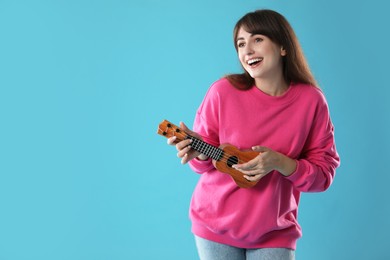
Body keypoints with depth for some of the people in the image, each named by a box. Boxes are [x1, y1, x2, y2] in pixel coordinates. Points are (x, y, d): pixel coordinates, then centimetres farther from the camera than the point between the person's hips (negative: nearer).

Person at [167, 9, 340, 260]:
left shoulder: (311, 101, -9)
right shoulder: (223, 91, -11)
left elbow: (324, 172, -6)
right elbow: (206, 160, -1)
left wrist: (280, 163, -22)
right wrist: (199, 151, -23)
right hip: (216, 226, 0)